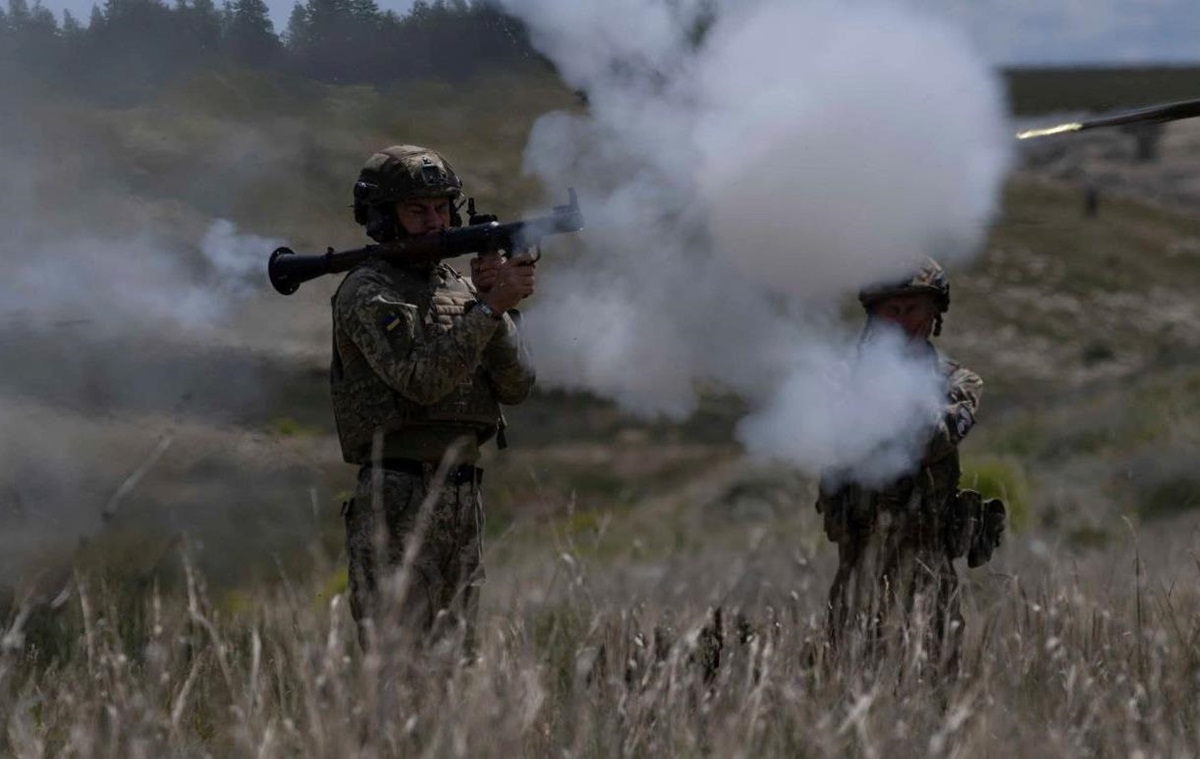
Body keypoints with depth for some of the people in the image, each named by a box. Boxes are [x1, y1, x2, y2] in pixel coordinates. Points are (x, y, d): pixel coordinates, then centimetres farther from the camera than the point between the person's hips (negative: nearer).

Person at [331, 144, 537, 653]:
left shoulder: (462, 290, 16)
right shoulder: (368, 293, -5)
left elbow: (516, 386, 4)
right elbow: (421, 379, -19)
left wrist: (495, 304, -9)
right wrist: (491, 308, -22)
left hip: (463, 496, 7)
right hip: (398, 501, -7)